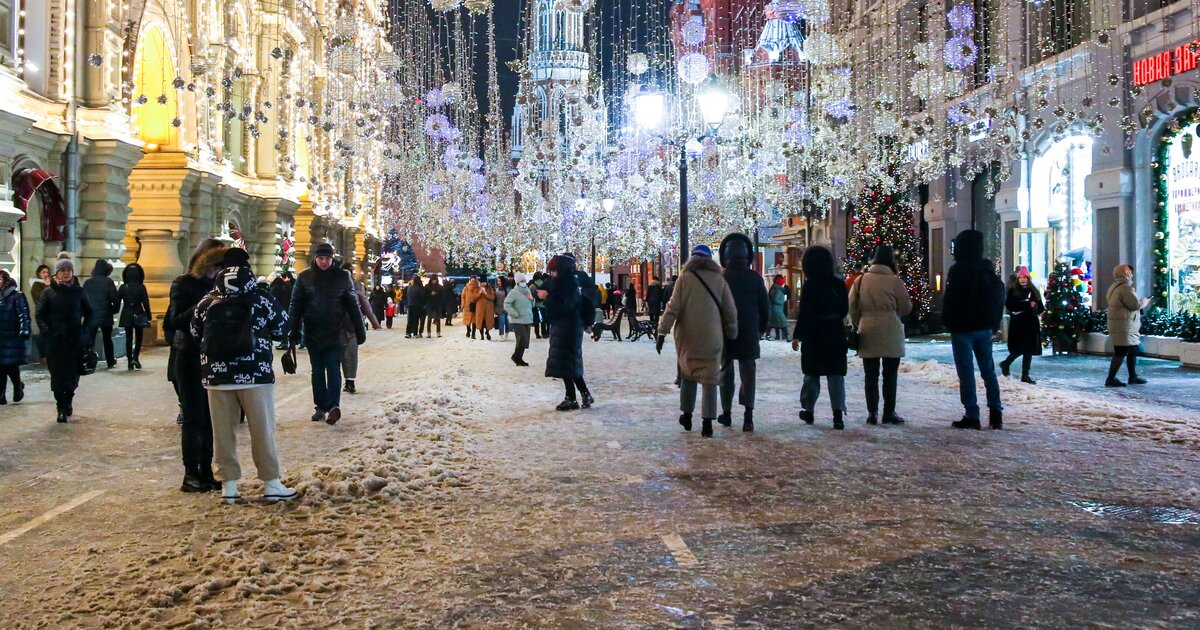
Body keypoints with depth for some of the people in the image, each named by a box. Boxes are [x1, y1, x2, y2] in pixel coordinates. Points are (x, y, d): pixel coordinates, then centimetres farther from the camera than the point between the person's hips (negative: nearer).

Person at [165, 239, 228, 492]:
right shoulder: (183, 284, -4)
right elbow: (176, 320, -13)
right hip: (189, 360, -4)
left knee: (210, 418, 6)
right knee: (193, 419, -1)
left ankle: (206, 471, 14)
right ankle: (191, 474, 6)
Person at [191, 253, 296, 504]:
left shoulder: (207, 302, 2)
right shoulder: (260, 299, -6)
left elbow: (194, 332, 13)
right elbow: (282, 328, 1)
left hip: (217, 375, 3)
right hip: (254, 374, -3)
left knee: (223, 432, 9)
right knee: (262, 430, 5)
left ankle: (228, 485, 13)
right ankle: (271, 484, 10)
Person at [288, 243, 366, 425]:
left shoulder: (342, 276, 0)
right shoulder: (305, 277, 1)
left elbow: (353, 305, 3)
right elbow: (296, 306, 1)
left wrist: (360, 331, 3)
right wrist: (294, 332, -5)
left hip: (335, 333, -2)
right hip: (312, 333, 2)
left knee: (333, 369, -10)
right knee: (317, 371, 9)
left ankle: (333, 405, -17)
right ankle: (321, 407, 15)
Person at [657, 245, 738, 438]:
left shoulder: (685, 279, -2)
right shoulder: (719, 280, 2)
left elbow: (673, 308, -8)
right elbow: (730, 312, 4)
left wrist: (662, 333, -5)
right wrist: (732, 335, 16)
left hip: (687, 338, 0)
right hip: (712, 339, 0)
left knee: (687, 375, 17)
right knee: (709, 380, 2)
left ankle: (687, 415, 21)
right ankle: (707, 423, -3)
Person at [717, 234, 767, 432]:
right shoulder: (755, 277, -3)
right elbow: (765, 306, 2)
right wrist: (762, 328, 15)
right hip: (749, 334, 1)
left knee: (726, 373, 12)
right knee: (748, 373, 1)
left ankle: (726, 413, 16)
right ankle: (748, 414, -11)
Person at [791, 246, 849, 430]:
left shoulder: (809, 286, -14)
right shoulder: (839, 284, 0)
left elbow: (803, 314, -13)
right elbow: (844, 310, 9)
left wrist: (797, 336, -5)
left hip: (813, 337, -3)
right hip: (836, 336, 3)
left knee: (812, 374, 11)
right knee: (836, 374, 3)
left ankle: (808, 410, 21)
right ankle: (838, 413, -7)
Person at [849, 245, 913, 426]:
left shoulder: (861, 280, 2)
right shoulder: (894, 281, -8)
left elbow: (852, 307, 5)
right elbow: (906, 308, -1)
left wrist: (858, 325, 17)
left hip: (867, 333, 3)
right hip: (890, 333, -3)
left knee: (871, 375, 8)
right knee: (890, 375, 6)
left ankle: (872, 413, 8)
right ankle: (889, 413, 9)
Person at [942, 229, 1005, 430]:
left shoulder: (958, 270, -14)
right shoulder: (988, 270, 9)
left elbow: (950, 300, -16)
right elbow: (999, 298, 14)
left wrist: (948, 323, -5)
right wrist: (994, 323, 18)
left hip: (963, 328, -6)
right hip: (984, 328, 7)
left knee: (966, 372, -2)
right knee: (988, 370, 13)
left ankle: (971, 416, -2)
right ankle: (996, 413, 11)